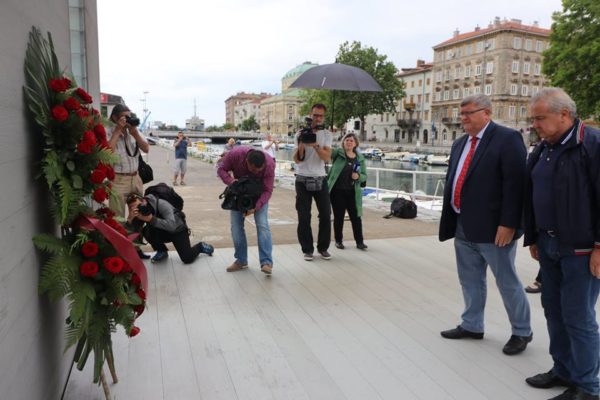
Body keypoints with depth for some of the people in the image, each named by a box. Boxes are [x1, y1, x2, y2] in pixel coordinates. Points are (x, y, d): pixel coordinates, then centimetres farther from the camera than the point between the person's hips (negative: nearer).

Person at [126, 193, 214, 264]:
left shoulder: (161, 204, -32)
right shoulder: (138, 213, -15)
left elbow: (172, 226, -41)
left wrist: (151, 219, -46)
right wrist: (130, 219, -40)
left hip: (178, 230, -4)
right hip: (163, 232, 5)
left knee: (187, 258, -18)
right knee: (146, 230, -27)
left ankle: (201, 246, 15)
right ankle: (162, 251, 0)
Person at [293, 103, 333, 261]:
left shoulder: (327, 134, 4)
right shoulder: (300, 134, 0)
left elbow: (327, 157, -11)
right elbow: (297, 160, -6)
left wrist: (315, 145, -26)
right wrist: (301, 144, -21)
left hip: (320, 179, 2)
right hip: (303, 180, -1)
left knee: (325, 214, 2)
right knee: (304, 216, 0)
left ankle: (323, 247, 16)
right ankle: (307, 249, 10)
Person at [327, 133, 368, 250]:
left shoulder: (360, 158, 7)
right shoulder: (338, 152, -3)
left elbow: (364, 175, 11)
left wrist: (358, 176, -12)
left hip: (352, 192, 3)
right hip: (337, 191, -2)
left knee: (356, 217, 5)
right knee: (338, 217, 8)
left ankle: (359, 242, 17)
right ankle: (338, 241, 22)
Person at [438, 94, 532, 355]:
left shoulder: (507, 139, -10)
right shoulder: (460, 144, 15)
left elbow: (515, 183, -17)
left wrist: (508, 224, -21)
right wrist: (450, 220, 13)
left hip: (492, 228, -7)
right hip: (462, 227, 7)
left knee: (507, 281, 7)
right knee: (470, 280, 17)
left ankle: (522, 332, 25)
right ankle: (472, 325, 33)